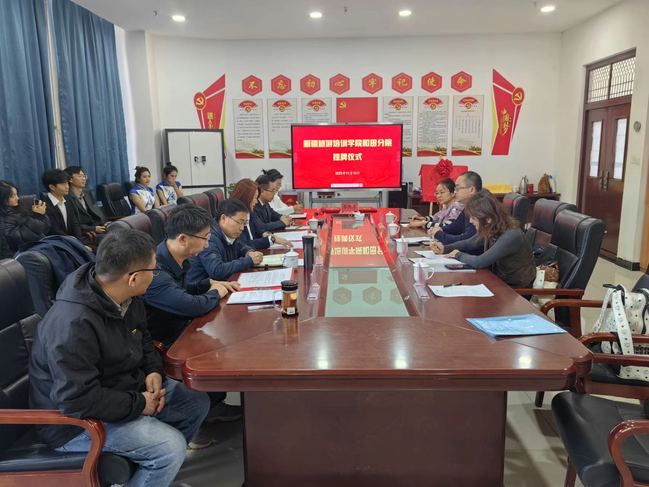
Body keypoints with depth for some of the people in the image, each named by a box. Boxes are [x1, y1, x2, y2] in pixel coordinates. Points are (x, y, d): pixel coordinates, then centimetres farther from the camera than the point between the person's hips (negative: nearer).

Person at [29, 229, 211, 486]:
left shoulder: (126, 297, -6)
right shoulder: (73, 324, -34)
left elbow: (141, 338, 12)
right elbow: (77, 400, -32)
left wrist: (154, 370, -6)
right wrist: (139, 404, -22)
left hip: (122, 386, 9)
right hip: (76, 419, -9)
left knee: (197, 402, 6)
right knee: (171, 447, -22)